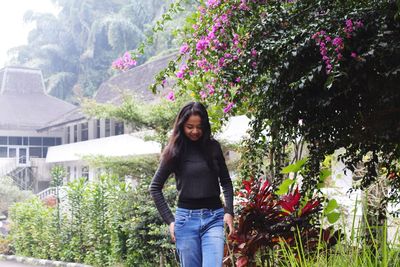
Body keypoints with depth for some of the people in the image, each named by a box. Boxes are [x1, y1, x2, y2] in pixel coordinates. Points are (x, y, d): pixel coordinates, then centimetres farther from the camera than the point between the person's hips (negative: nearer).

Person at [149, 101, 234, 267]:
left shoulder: (213, 147, 5)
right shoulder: (174, 151, 1)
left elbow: (225, 181, 14)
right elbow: (155, 188, 6)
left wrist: (229, 211, 1)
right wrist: (169, 220, 0)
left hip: (214, 217, 0)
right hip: (186, 218, 0)